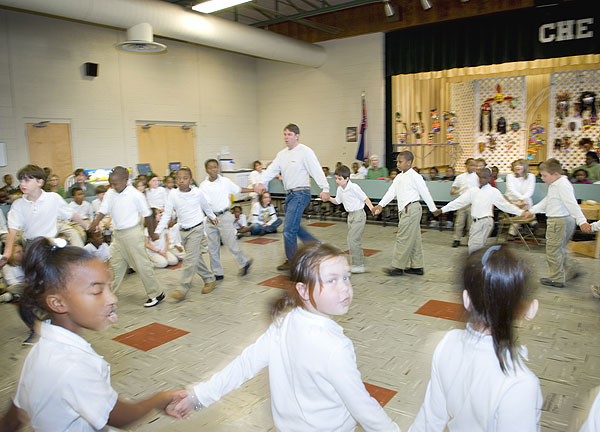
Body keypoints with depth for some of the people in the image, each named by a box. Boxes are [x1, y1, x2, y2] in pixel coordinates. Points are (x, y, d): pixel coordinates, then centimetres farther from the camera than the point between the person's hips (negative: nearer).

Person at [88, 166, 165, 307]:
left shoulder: (135, 195, -13)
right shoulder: (110, 194, 2)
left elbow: (147, 215, -6)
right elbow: (103, 211, -1)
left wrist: (152, 234, 1)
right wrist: (94, 224, -21)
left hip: (132, 233, -6)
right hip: (117, 234, 6)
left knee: (142, 265, -1)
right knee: (115, 265, 16)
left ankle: (156, 294, 9)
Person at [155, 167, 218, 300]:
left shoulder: (197, 192, -10)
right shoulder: (173, 194, -5)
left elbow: (206, 206, 10)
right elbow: (166, 214, -2)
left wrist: (212, 217, 26)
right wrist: (157, 231, -8)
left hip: (196, 229, -4)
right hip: (183, 230, 4)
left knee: (190, 259, -8)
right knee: (196, 257, 12)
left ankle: (183, 288, -3)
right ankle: (210, 279, 29)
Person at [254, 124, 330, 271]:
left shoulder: (305, 151, -10)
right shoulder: (282, 154, 14)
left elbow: (317, 170, -18)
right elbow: (272, 169, 5)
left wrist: (325, 189, -29)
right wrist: (262, 183, -12)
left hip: (300, 194, -9)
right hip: (289, 194, 9)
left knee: (289, 229, -7)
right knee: (295, 227, 17)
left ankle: (291, 261, 9)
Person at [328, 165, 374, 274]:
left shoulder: (354, 187, -19)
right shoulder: (340, 189, 5)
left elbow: (365, 198, -15)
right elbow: (337, 201, 17)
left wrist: (372, 208, -27)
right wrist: (328, 198, 1)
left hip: (358, 214, -9)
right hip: (350, 215, 9)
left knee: (352, 239, -12)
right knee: (355, 240, 15)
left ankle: (358, 265, -5)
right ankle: (359, 263, 26)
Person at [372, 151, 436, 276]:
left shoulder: (415, 177, -10)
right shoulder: (399, 177, 14)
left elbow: (425, 193, -7)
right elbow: (391, 192, 9)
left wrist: (433, 209, -2)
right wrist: (380, 205, -1)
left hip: (411, 209, -8)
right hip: (404, 211, 8)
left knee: (403, 239, -6)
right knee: (414, 239, 13)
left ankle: (398, 267, 1)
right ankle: (417, 266, 21)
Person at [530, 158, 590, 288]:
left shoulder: (563, 185, -19)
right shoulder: (555, 184, 14)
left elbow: (571, 204, -29)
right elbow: (546, 201, 25)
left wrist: (581, 221, -36)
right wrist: (532, 210, 30)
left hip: (559, 222, -11)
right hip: (557, 221, 11)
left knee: (553, 250, -1)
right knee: (560, 250, 22)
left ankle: (556, 279, 9)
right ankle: (568, 272, 34)